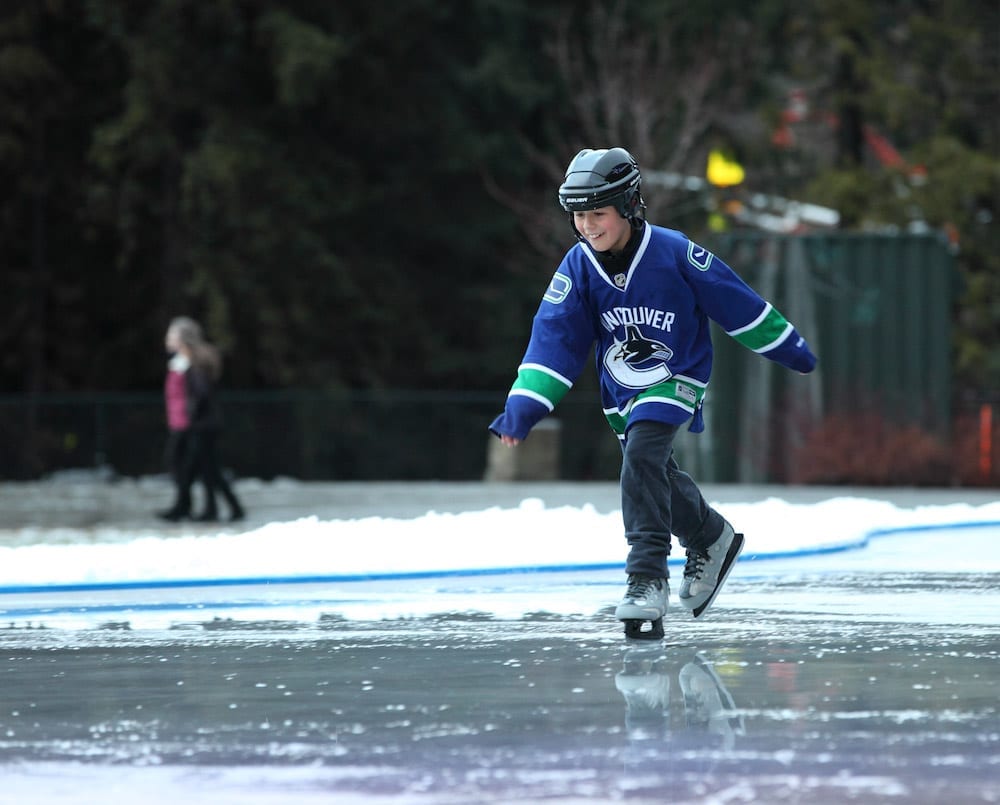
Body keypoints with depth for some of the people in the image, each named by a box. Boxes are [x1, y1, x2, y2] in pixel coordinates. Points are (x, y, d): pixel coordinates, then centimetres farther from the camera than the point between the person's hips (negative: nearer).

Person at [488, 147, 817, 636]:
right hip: (622, 392, 5)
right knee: (657, 479, 15)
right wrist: (523, 406, -24)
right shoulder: (578, 268, -11)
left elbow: (733, 300, -10)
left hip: (677, 378, -5)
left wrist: (788, 348, -2)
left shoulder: (673, 253, -21)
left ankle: (648, 578, -27)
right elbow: (553, 338, -13)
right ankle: (712, 540, 43)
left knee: (642, 458, -26)